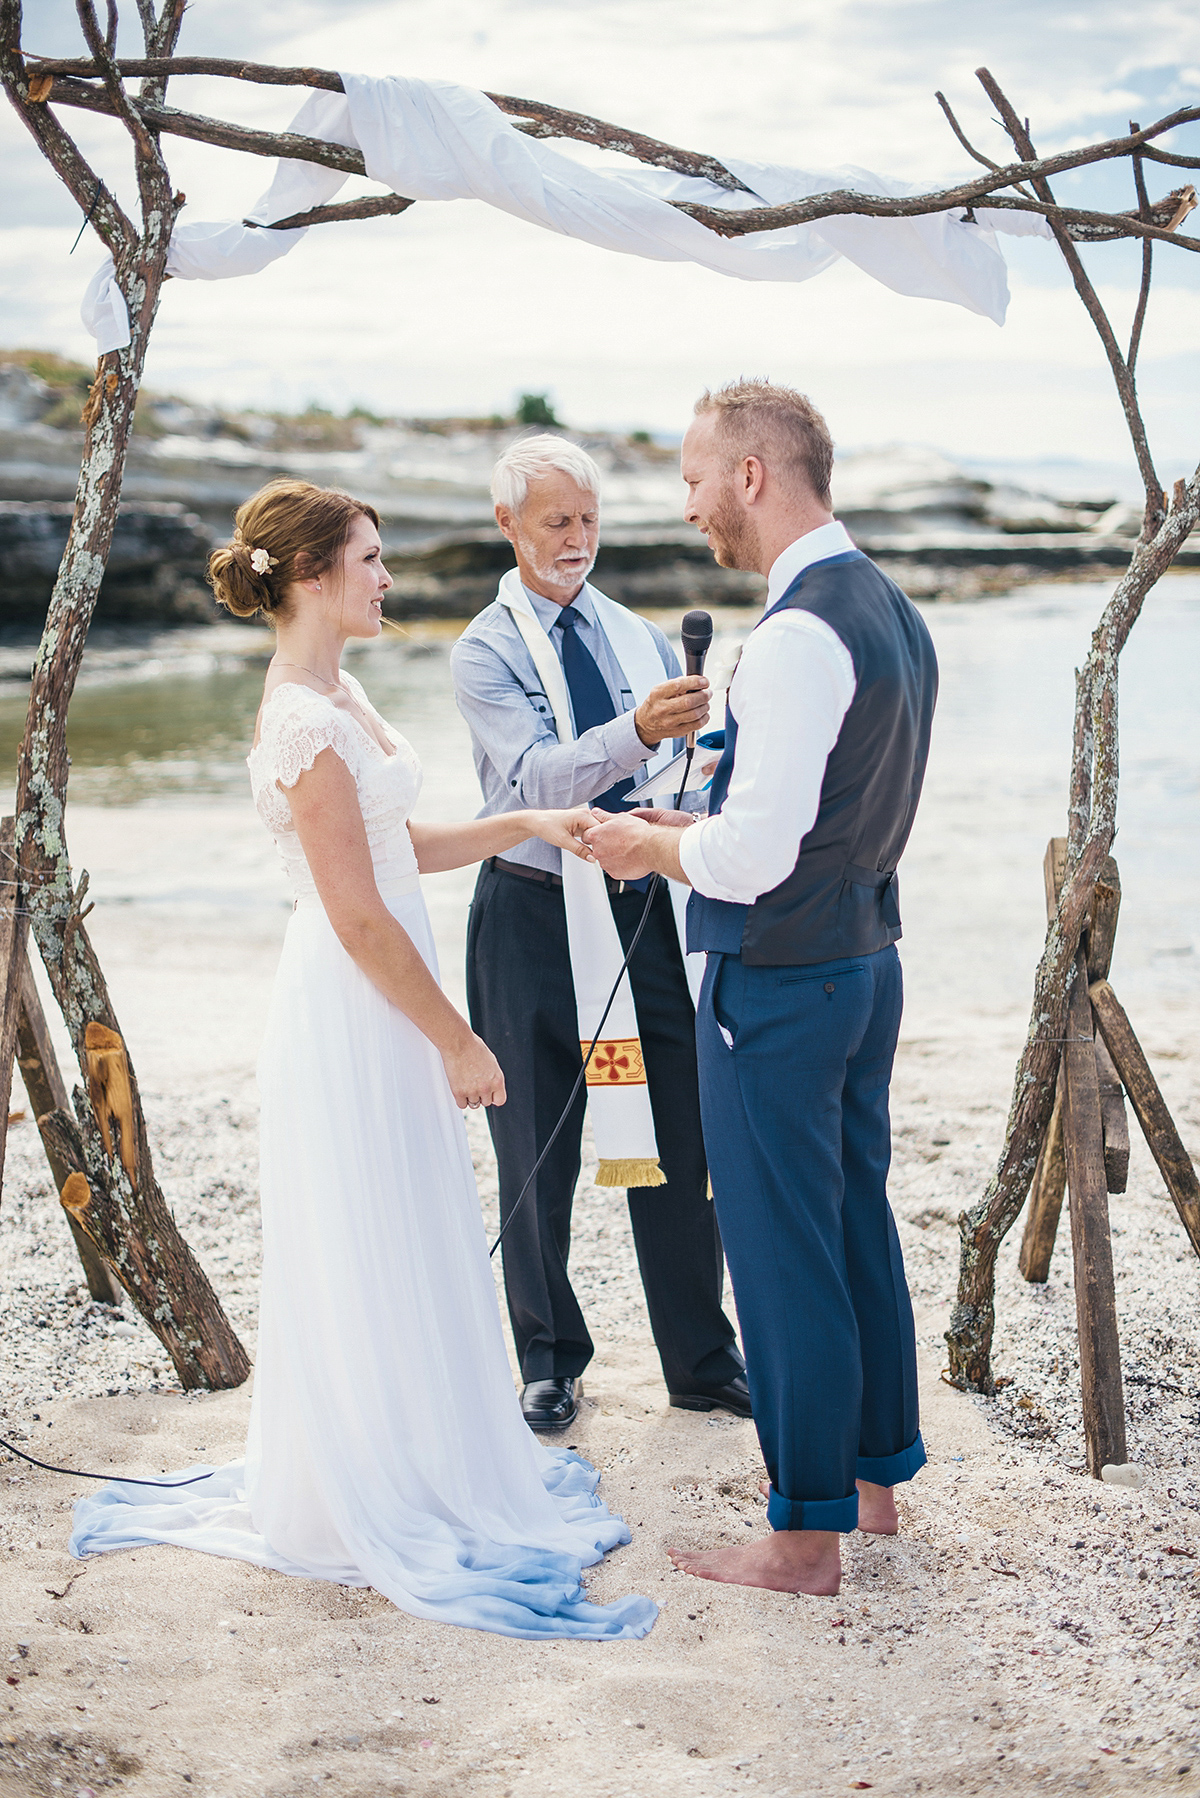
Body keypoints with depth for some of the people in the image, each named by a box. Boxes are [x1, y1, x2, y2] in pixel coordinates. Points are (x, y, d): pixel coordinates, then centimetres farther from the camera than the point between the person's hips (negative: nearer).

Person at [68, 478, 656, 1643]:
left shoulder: (335, 696, 9)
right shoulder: (306, 723, -21)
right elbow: (360, 918, -22)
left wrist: (524, 824, 10)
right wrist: (458, 1042, -15)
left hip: (380, 1012, 10)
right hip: (353, 1019, -10)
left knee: (409, 1251, 19)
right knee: (367, 1262, 4)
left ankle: (424, 1463, 35)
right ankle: (381, 1507, 19)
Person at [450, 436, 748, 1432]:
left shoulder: (640, 637, 10)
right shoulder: (486, 652, -5)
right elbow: (537, 777, -22)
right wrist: (640, 731, -40)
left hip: (649, 910, 4)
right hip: (536, 916, -4)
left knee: (681, 1142, 7)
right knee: (538, 1156, 7)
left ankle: (703, 1360, 23)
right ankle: (551, 1360, 25)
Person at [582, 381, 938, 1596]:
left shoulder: (799, 635, -23)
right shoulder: (892, 610, 8)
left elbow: (754, 856, -25)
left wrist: (651, 842, -6)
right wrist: (689, 826, 12)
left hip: (778, 983, -10)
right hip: (867, 955, 10)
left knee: (783, 1255, 2)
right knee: (857, 1221, 20)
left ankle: (806, 1534, 14)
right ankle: (874, 1473, 35)